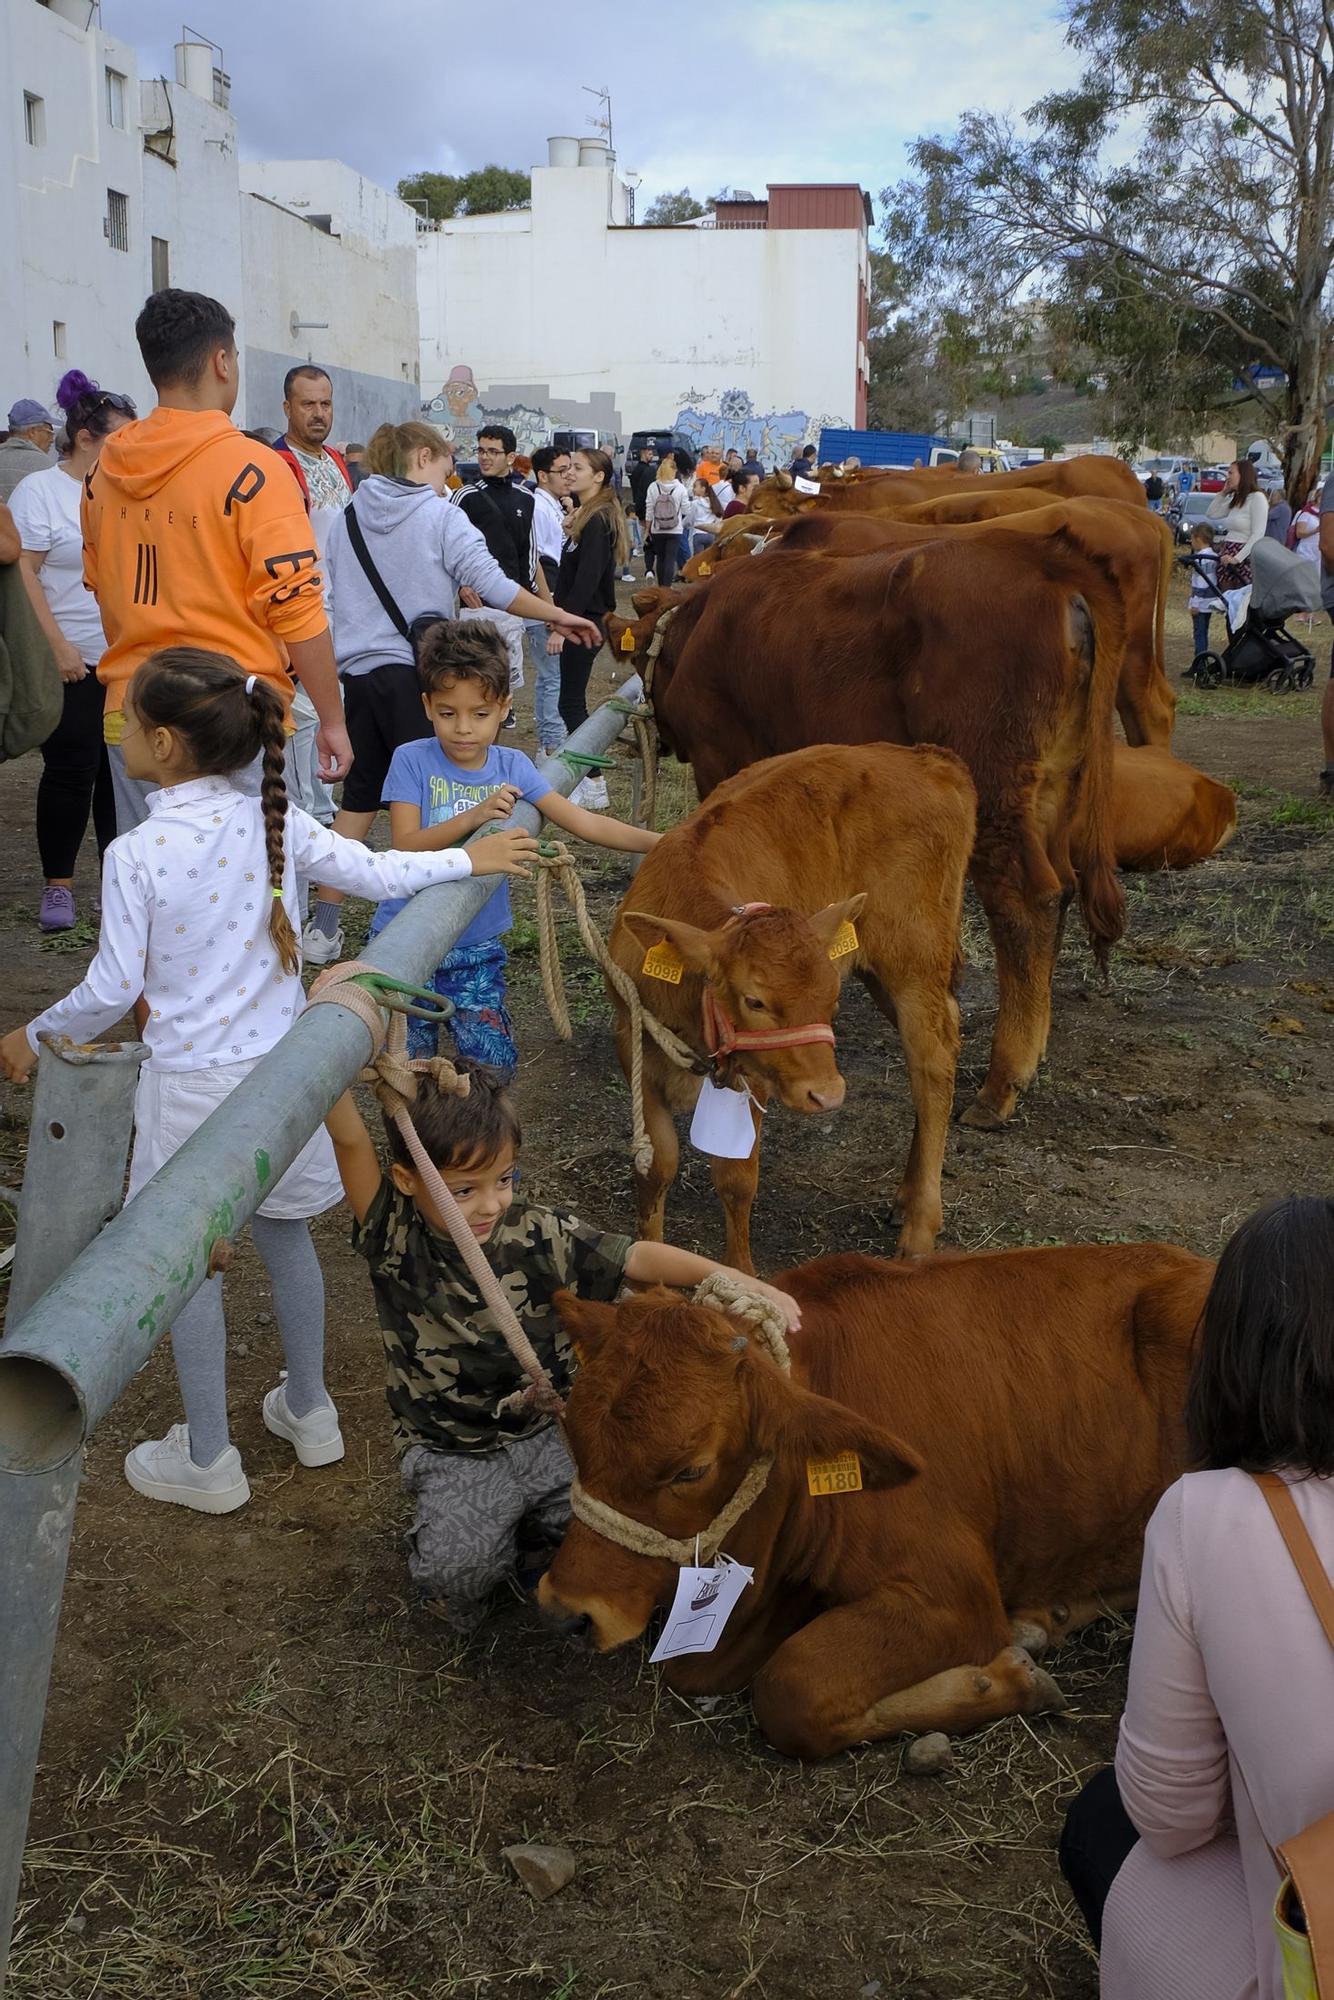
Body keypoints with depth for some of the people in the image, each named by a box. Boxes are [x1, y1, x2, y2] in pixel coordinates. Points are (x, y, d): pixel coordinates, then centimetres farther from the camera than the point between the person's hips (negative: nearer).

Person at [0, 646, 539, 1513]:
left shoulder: (135, 854, -19)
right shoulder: (274, 822, -7)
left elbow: (112, 990, -13)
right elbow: (378, 873, 1)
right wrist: (469, 858, 18)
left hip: (191, 1084, -4)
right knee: (288, 1240, 21)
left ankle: (208, 1460, 22)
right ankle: (309, 1410, 37)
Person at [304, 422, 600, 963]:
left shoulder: (345, 519, 11)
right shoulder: (440, 516, -5)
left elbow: (330, 600, 16)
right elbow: (493, 587, -10)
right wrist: (559, 616, -2)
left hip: (357, 670, 6)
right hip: (417, 669, -5)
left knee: (359, 797, 13)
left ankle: (322, 928, 13)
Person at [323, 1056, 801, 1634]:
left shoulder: (539, 1235, -8)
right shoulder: (393, 1239, -15)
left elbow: (638, 1258, -9)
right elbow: (349, 1141, -28)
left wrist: (735, 1280, -23)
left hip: (550, 1436, 3)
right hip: (452, 1458, -2)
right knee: (456, 1566, -28)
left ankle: (529, 1530, 14)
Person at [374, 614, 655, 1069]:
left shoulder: (512, 768, -2)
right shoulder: (412, 761, -10)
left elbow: (585, 823, -7)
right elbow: (406, 848, -18)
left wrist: (662, 843, -18)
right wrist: (474, 816, -31)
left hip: (476, 946, 2)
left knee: (495, 1065, 1)